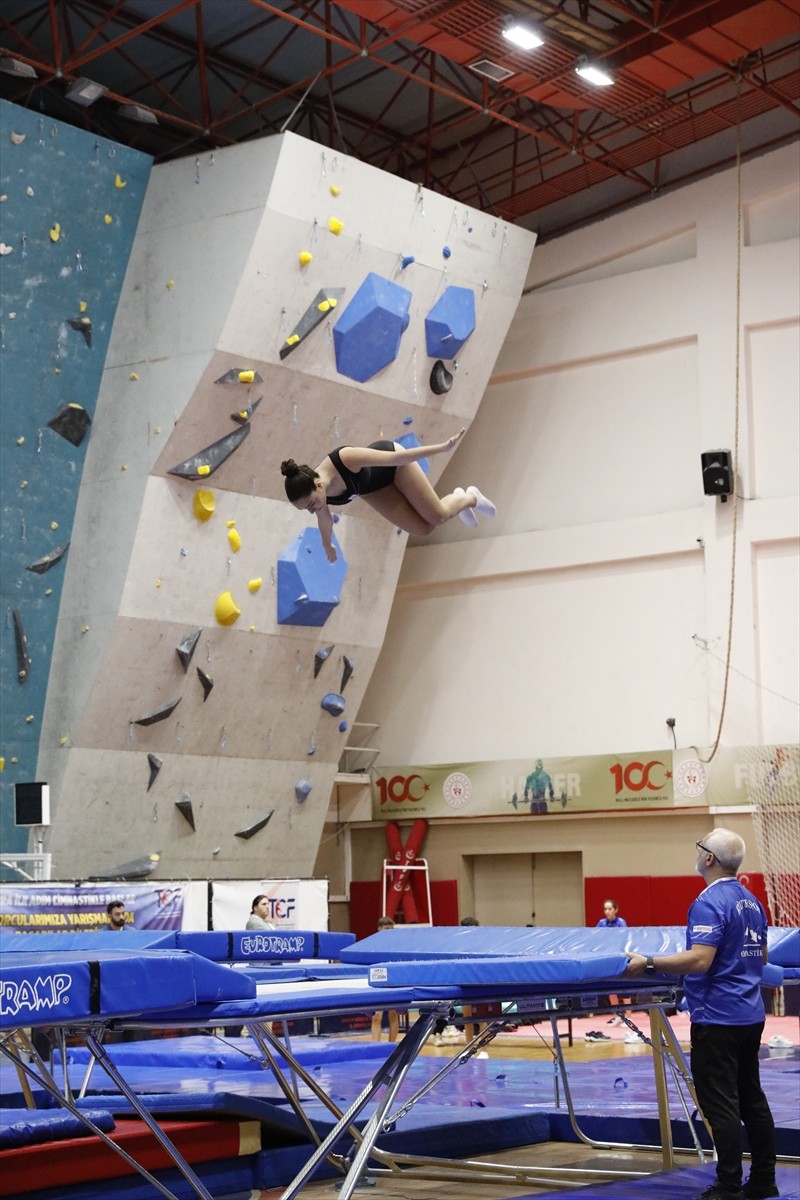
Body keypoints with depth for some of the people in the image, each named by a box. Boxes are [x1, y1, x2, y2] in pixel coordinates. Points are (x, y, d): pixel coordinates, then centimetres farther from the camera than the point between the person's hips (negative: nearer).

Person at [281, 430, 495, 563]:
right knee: (422, 528, 7)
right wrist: (327, 547, 13)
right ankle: (458, 498, 36)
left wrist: (443, 447, -32)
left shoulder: (348, 459, -47)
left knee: (438, 516, 3)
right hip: (372, 489, 4)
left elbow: (397, 457, -38)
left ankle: (471, 497, 36)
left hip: (392, 463, -4)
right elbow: (325, 521, -6)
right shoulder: (309, 492, -30)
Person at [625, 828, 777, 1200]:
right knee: (751, 1098, 15)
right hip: (751, 1014, 9)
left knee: (721, 1105, -4)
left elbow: (699, 959, -27)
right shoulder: (751, 901, 11)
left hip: (718, 1017, -9)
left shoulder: (710, 902, -18)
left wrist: (648, 963, -25)